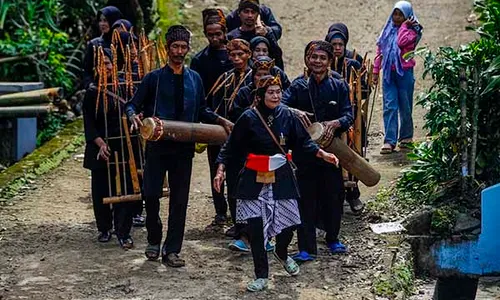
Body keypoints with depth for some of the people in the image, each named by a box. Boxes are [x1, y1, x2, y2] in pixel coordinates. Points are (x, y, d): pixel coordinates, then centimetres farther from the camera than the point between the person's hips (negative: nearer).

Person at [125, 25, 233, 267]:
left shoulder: (194, 79, 11)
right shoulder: (154, 78, 0)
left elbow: (201, 111, 20)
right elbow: (133, 104, -1)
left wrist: (220, 120, 5)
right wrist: (133, 116, -23)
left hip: (184, 147, 3)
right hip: (157, 145, -2)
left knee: (180, 200, 3)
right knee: (151, 194, -2)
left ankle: (172, 251, 10)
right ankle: (154, 241, 21)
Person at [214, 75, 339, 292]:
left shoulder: (286, 115, -2)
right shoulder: (249, 118, -8)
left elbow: (302, 142, 6)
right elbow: (231, 147, -3)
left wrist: (322, 154, -4)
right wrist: (221, 170, -11)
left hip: (281, 178, 2)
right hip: (254, 180, -2)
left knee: (288, 224, 4)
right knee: (255, 228, -4)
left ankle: (282, 254, 40)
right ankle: (261, 276, 12)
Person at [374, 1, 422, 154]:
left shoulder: (412, 31, -1)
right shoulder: (388, 29, 11)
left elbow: (402, 42, -22)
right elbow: (380, 50, 14)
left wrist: (404, 26, -10)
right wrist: (376, 70, 10)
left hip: (404, 72, -3)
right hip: (388, 73, 3)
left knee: (405, 107, 7)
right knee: (389, 107, -6)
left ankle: (406, 136, 25)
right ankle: (389, 141, -11)